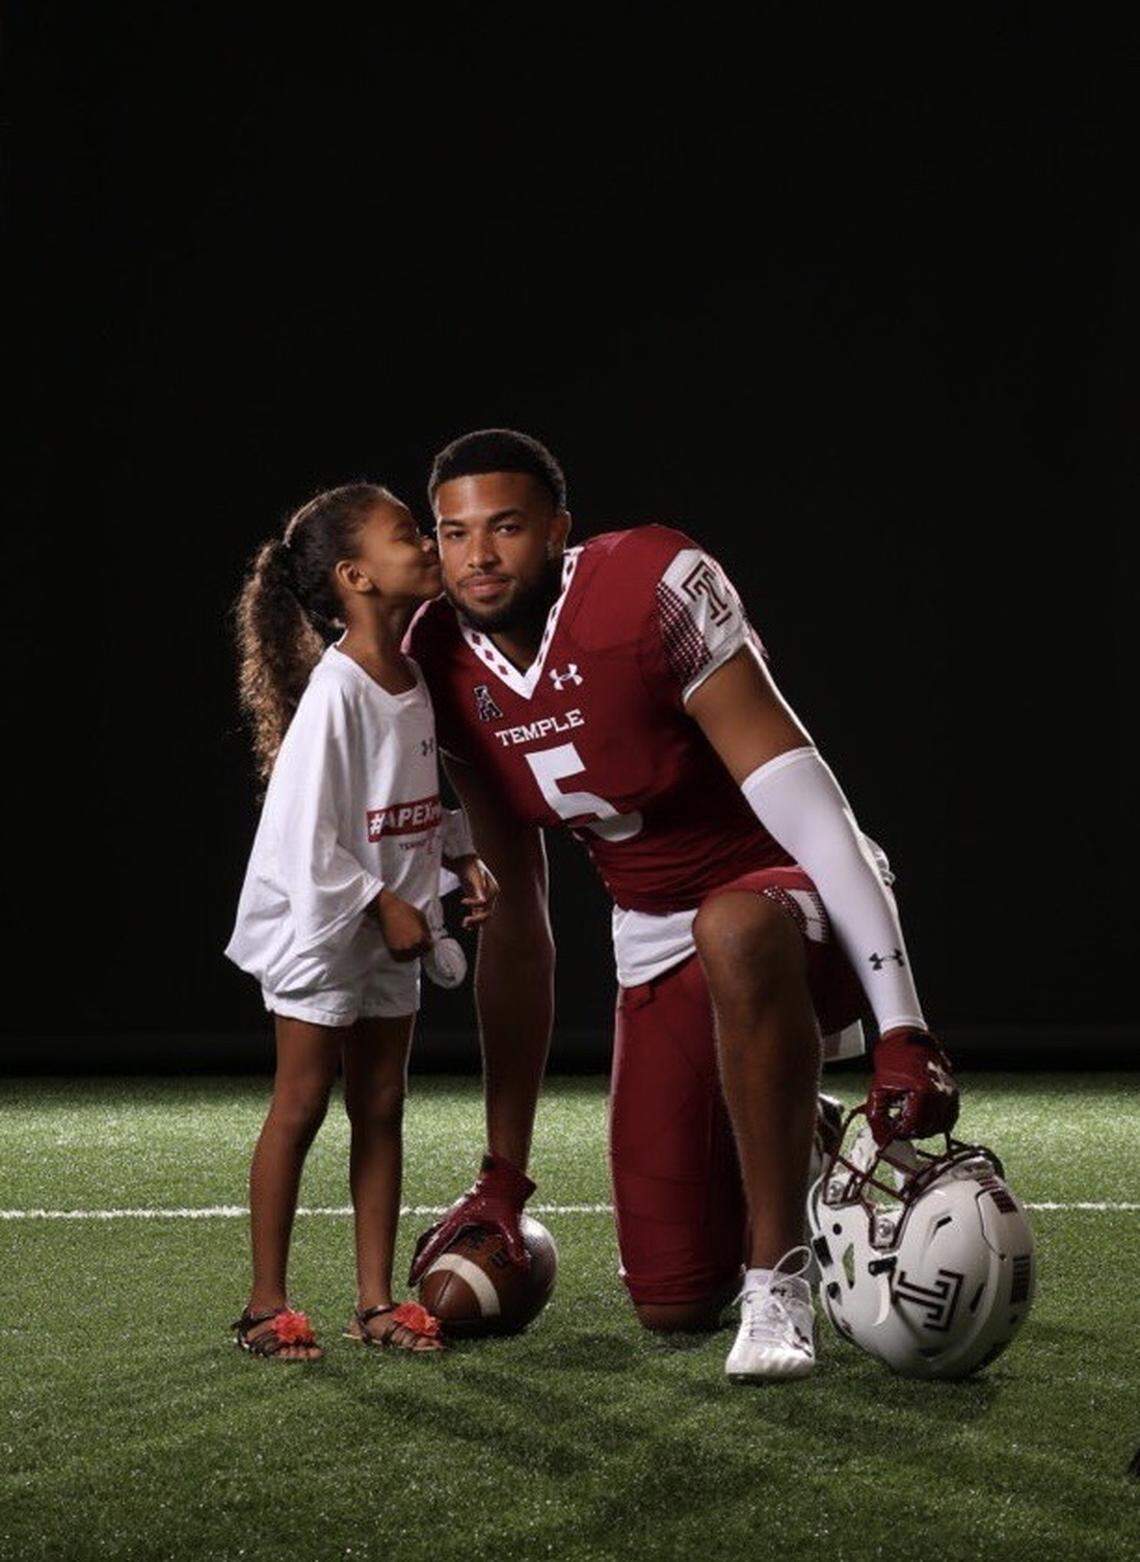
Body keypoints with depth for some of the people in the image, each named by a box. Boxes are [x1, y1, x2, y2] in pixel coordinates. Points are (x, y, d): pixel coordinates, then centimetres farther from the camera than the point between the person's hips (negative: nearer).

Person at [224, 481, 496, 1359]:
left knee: (381, 1108, 9)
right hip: (320, 923, -8)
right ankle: (267, 1306, 8)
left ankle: (376, 1302, 14)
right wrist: (380, 905, -19)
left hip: (394, 930, 8)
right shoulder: (336, 691, -22)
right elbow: (303, 833, -22)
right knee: (300, 1108, 0)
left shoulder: (417, 677, 3)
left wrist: (464, 857, 4)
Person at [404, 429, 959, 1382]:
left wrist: (901, 1028, -36)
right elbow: (514, 937, 4)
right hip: (657, 940, 6)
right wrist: (503, 1174, 4)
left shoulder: (650, 587, -23)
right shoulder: (447, 670, -4)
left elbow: (802, 803, -27)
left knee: (735, 930, -44)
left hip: (795, 898, -6)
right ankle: (800, 1150, 34)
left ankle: (781, 1277, -28)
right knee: (674, 1303, -1)